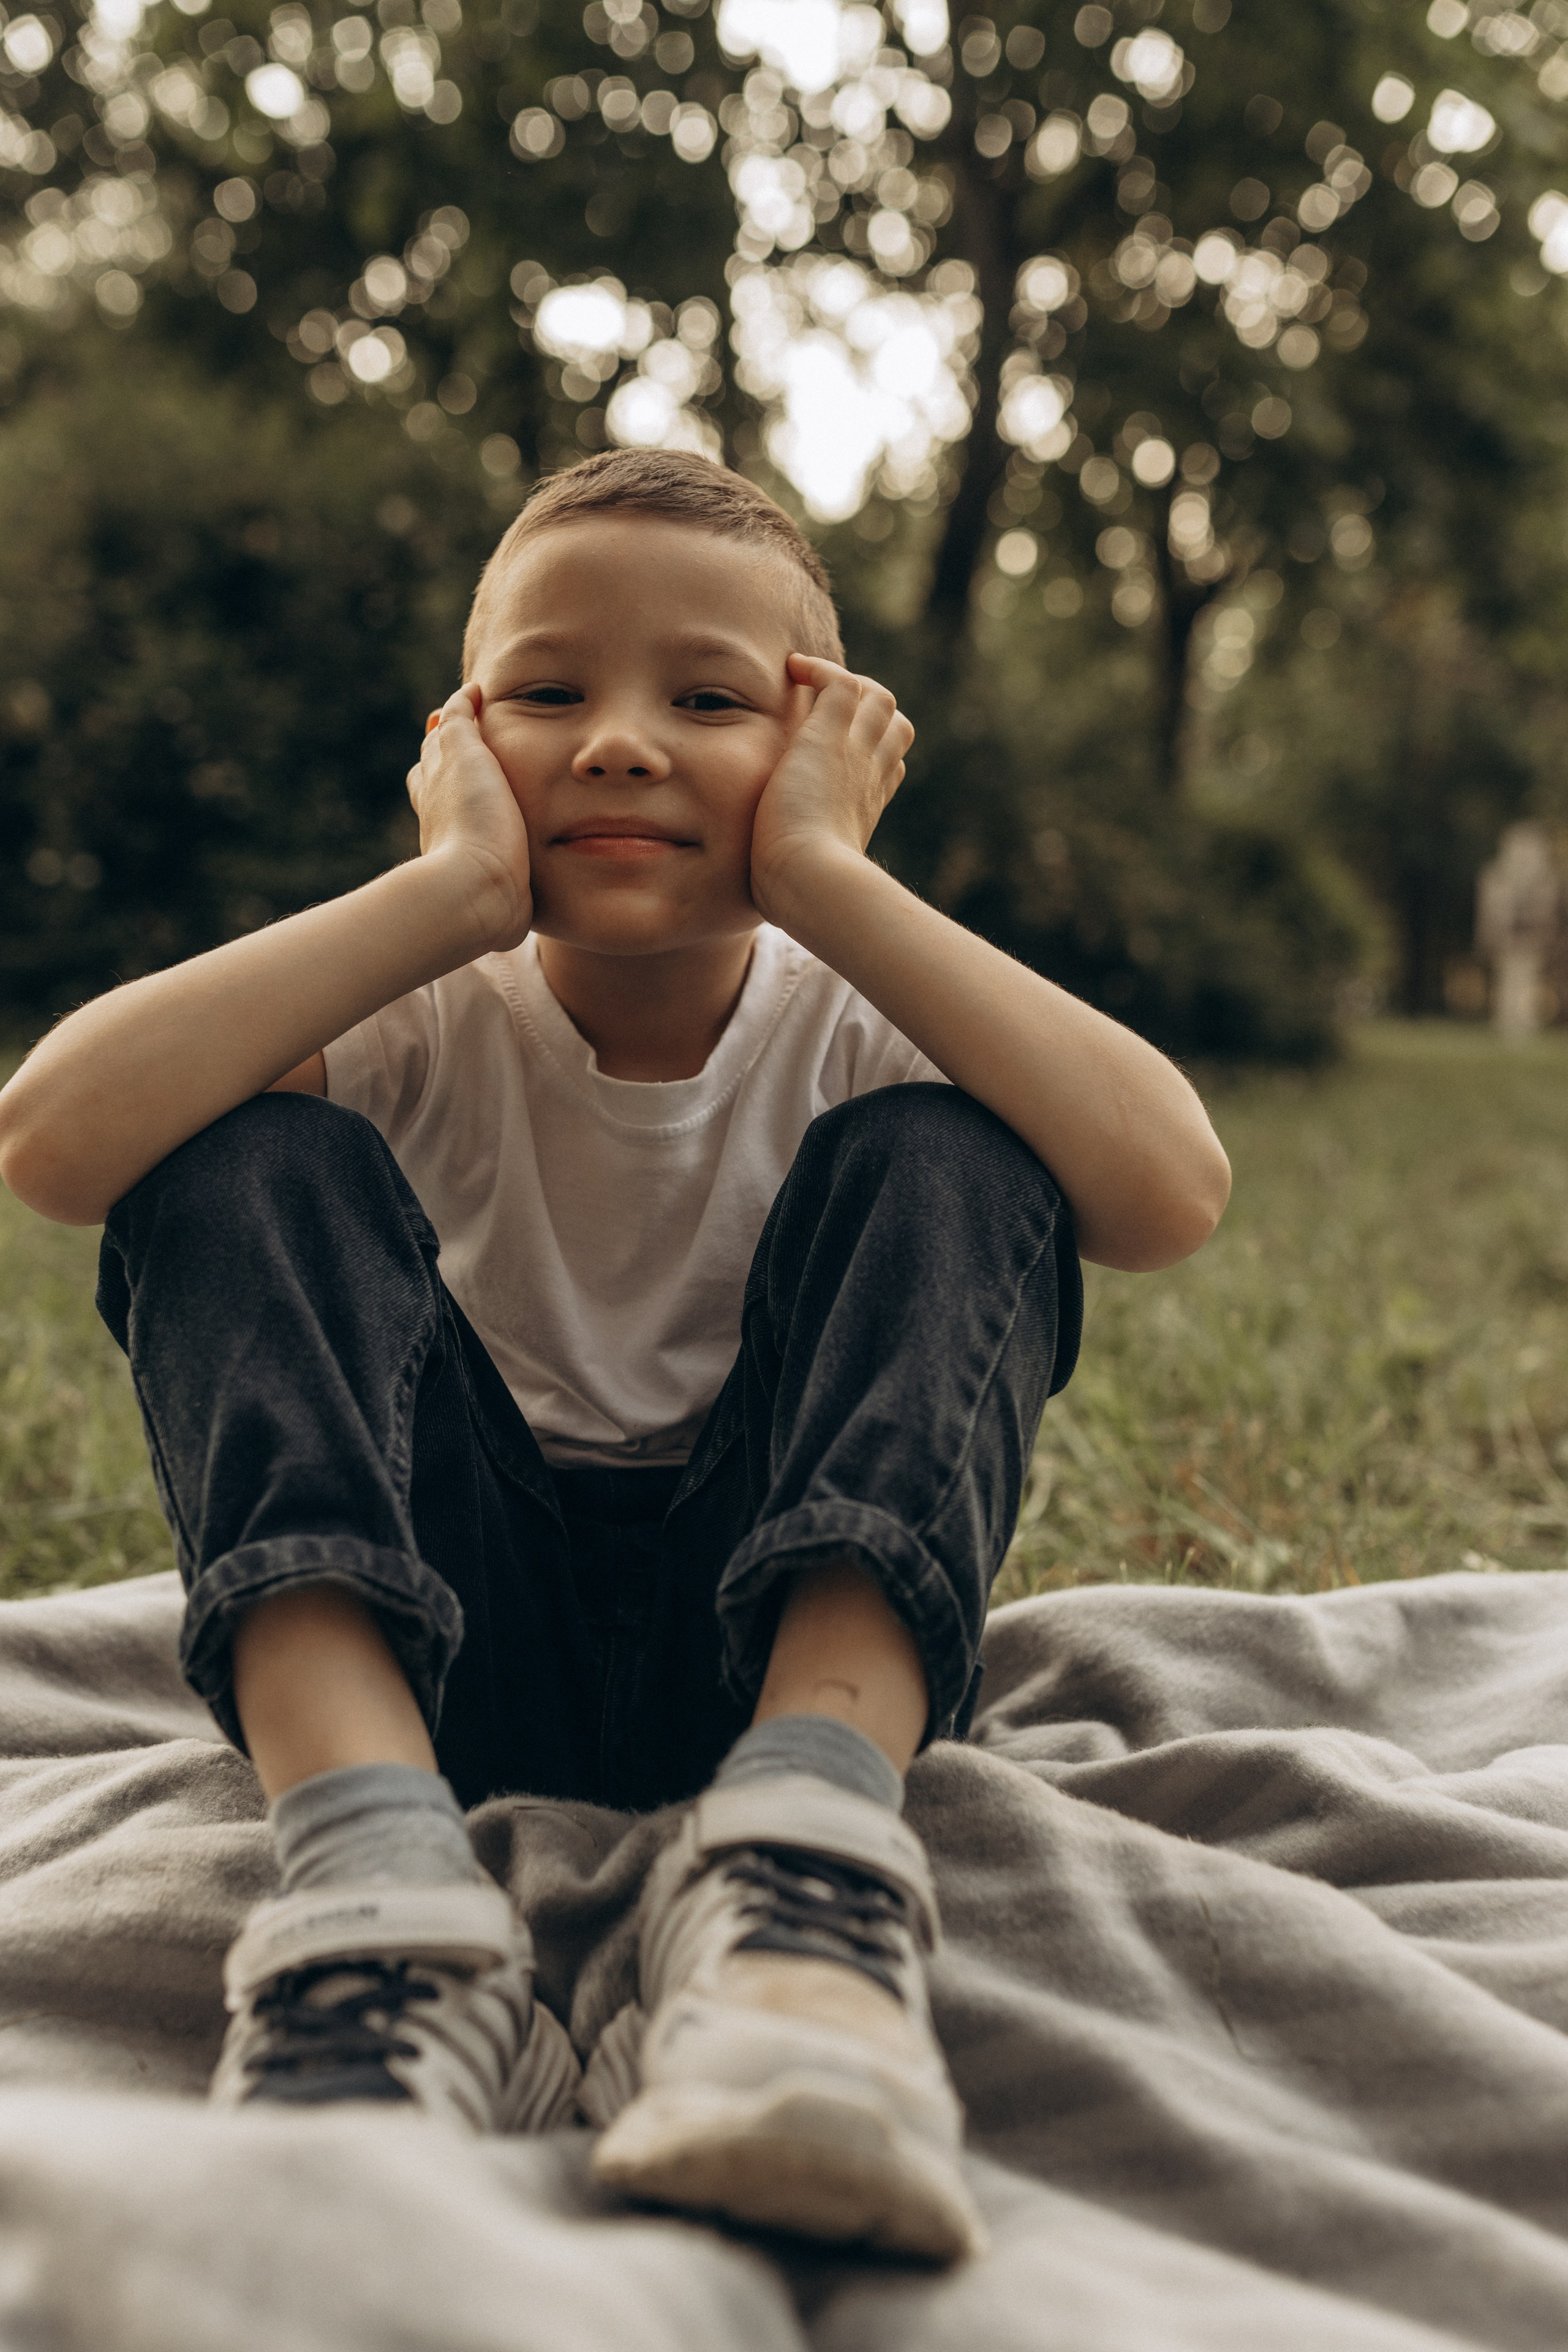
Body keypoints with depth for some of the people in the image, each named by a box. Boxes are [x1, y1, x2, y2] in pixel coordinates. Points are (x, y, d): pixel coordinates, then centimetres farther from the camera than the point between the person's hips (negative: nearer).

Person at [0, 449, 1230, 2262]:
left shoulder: (856, 1022, -5)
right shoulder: (430, 1025, -4)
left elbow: (1168, 1192, -28)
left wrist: (824, 880, -24)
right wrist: (450, 890, -21)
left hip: (786, 1630, 0)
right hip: (444, 1634, 1)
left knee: (938, 1163, -21)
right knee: (250, 1156, -20)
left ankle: (805, 1872, -39)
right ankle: (379, 1905, -38)